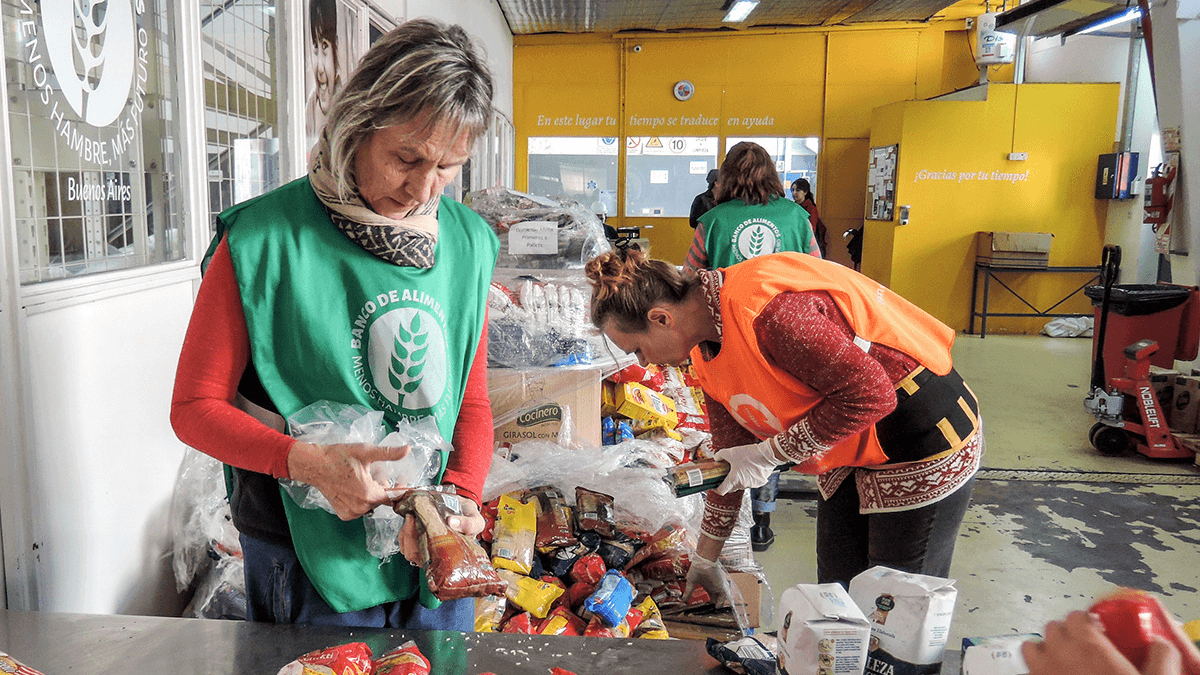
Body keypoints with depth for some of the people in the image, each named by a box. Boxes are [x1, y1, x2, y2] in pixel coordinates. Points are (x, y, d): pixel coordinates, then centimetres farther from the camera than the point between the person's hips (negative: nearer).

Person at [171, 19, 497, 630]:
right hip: (311, 556, -4)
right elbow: (195, 406, -9)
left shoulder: (469, 243, -2)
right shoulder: (263, 241, -14)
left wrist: (463, 495, -13)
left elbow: (471, 400, 4)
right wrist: (309, 461, -24)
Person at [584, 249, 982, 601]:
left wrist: (769, 454, -22)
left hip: (923, 443, -9)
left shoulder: (763, 311, -32)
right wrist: (705, 560, 15)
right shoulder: (705, 350, 0)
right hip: (849, 454, 9)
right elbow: (731, 455, 10)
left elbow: (869, 394, -30)